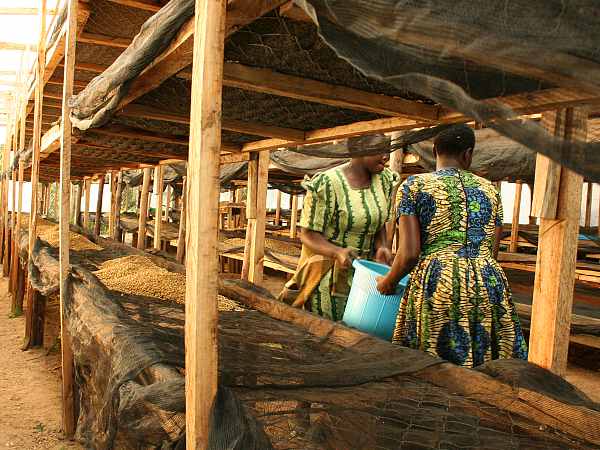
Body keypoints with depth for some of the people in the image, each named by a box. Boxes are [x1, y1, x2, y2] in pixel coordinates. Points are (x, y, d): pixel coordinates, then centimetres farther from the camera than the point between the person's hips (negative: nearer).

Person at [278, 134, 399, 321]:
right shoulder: (327, 183, -18)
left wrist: (382, 246, -9)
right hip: (328, 274, -5)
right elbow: (307, 234, -14)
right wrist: (338, 252, -31)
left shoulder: (384, 180, 1)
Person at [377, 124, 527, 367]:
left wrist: (388, 281, 12)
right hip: (490, 286, 4)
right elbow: (492, 253, 15)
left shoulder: (413, 186, 4)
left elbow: (409, 253, -5)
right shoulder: (489, 189, 15)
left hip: (437, 286, -3)